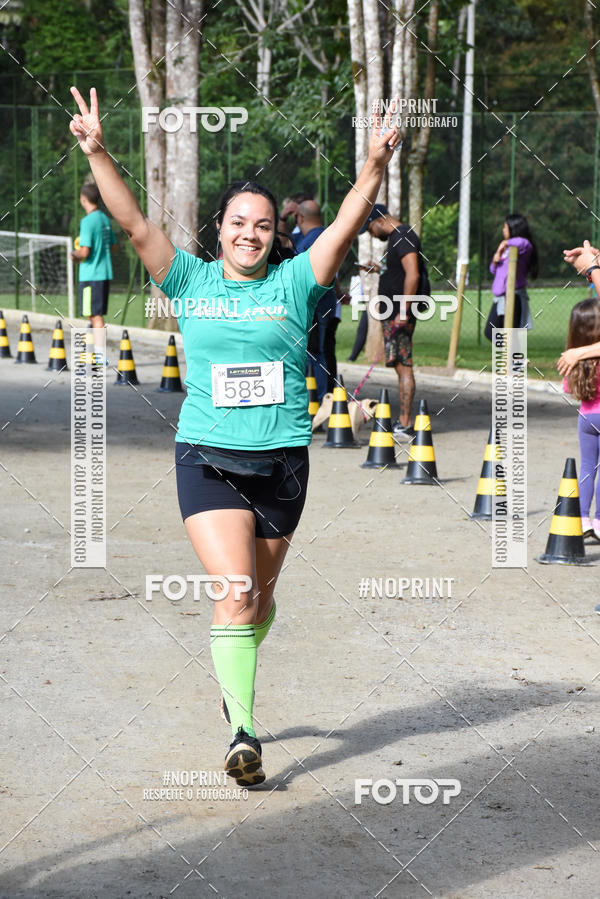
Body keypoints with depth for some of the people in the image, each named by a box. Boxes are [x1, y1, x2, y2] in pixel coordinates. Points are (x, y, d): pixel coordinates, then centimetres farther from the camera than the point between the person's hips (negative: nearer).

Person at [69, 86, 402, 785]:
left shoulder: (293, 284, 4)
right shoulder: (191, 281, 4)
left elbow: (345, 227, -8)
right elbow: (134, 223, -4)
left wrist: (374, 167, -22)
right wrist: (97, 153, -14)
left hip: (282, 461, 2)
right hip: (206, 458, -2)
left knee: (260, 595, 15)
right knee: (235, 593, -14)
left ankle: (233, 676, 44)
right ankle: (242, 732, -11)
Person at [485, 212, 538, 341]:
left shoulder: (523, 246, -10)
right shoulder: (505, 248, 17)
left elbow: (522, 242, -37)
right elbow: (493, 270, 23)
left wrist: (506, 243, -18)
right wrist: (495, 261, 1)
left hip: (513, 296, -9)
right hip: (500, 297, 9)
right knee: (490, 332, 13)